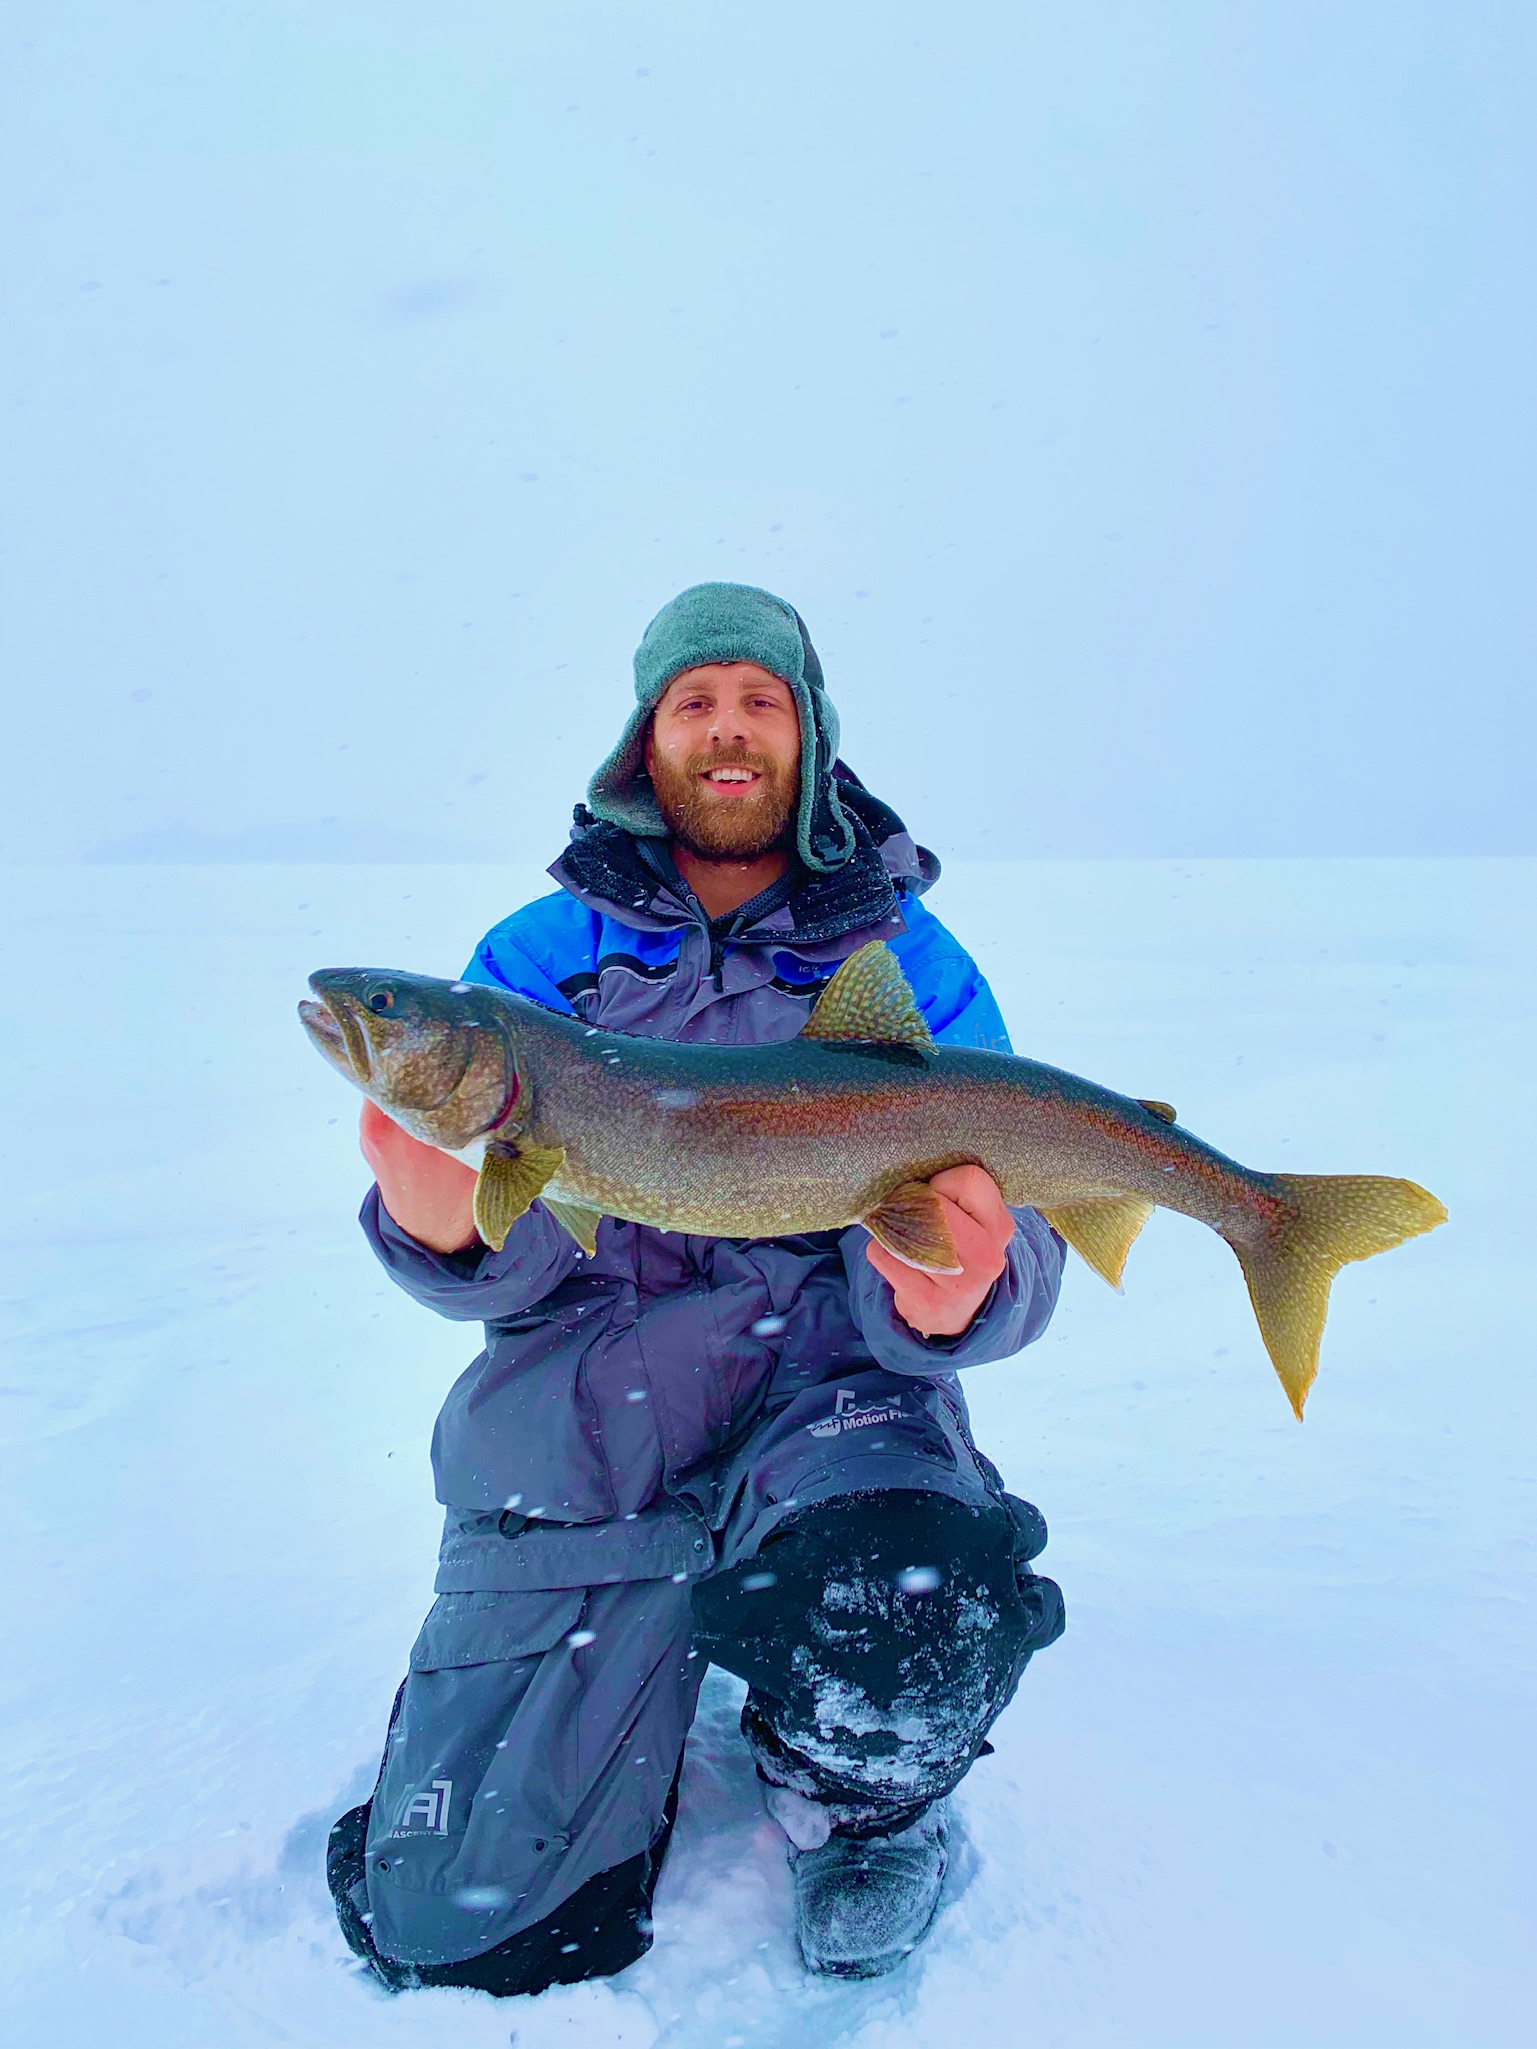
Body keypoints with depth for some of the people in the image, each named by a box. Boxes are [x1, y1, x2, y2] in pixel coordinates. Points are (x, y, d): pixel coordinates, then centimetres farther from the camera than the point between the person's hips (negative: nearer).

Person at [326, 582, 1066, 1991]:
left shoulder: (905, 961, 3)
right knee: (459, 1926, -5)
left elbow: (986, 1230, -4)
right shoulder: (539, 958, 5)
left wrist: (952, 1291, -29)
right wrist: (445, 1225, -28)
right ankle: (641, 1684, 28)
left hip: (818, 1395, -1)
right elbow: (516, 1261, -2)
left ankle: (864, 1802, 3)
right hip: (576, 1437, 2)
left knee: (904, 1606, -36)